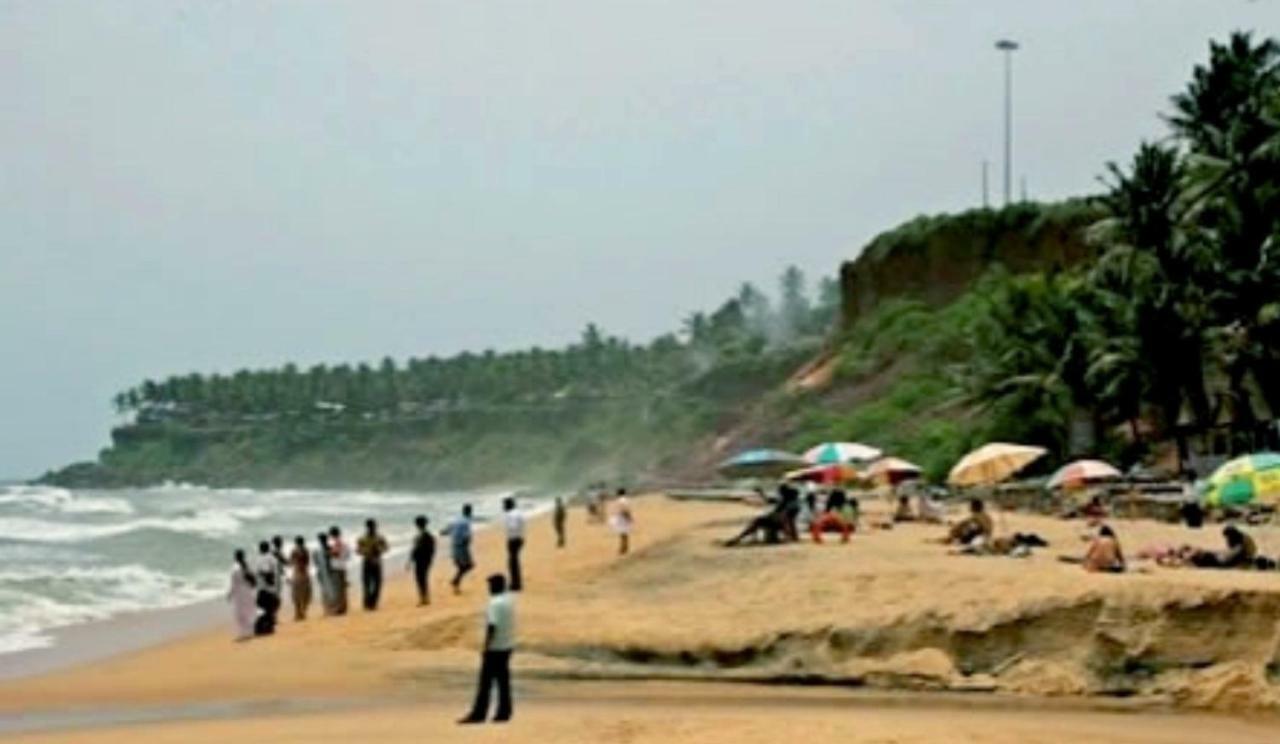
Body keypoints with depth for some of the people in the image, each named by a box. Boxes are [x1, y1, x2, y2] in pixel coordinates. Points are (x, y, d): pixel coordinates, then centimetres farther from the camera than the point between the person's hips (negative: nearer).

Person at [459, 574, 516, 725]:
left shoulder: (495, 603, -17)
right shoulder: (510, 601, 10)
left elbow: (492, 626, -22)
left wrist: (486, 646, -18)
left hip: (495, 648, -9)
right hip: (507, 646, 9)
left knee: (486, 682, -5)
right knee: (503, 680, 9)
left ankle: (478, 714, -3)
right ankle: (504, 713, 9)